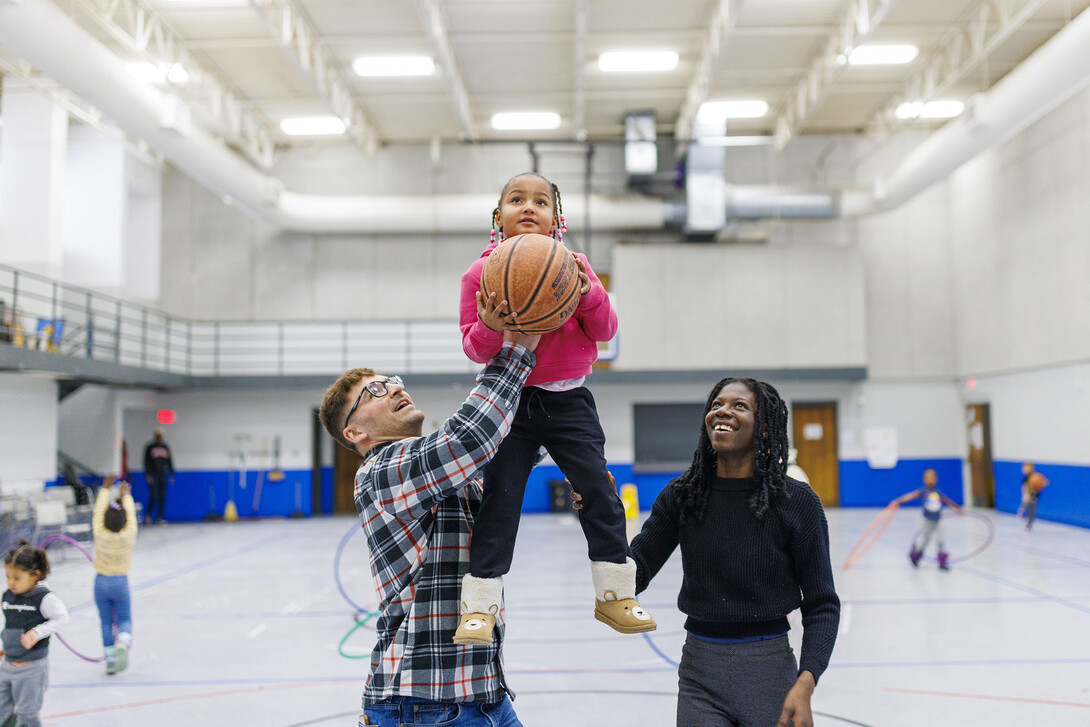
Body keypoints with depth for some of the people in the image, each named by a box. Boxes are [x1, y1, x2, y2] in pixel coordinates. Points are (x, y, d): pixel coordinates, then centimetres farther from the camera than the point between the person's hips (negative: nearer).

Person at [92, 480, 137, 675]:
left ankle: (110, 659, 15)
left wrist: (105, 489, 5)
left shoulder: (100, 535, -16)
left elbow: (98, 511, -5)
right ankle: (123, 644, -20)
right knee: (124, 619, 10)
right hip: (121, 581, 0)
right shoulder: (129, 536, -15)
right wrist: (126, 495, 14)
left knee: (106, 622, 11)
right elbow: (131, 514, 0)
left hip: (101, 581, 0)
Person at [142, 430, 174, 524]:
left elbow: (169, 461, 15)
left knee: (162, 497, 0)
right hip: (153, 475, -4)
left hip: (163, 475, 4)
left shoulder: (165, 447, 10)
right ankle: (148, 515, 7)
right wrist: (148, 475, -12)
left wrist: (171, 475, 11)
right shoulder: (150, 447, -1)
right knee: (153, 496, -11)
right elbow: (146, 462, -4)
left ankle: (159, 517, 5)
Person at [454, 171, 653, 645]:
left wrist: (589, 295, -19)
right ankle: (478, 607, 7)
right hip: (509, 403, -1)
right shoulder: (481, 273, -2)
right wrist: (489, 328, -24)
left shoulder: (572, 267, 1)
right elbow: (473, 348, -1)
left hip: (568, 401, 1)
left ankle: (615, 595, 13)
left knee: (599, 490, -2)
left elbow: (605, 331, 0)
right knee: (499, 499, -2)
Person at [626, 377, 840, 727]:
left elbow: (822, 605, -5)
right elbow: (633, 576, -6)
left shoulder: (796, 502, -9)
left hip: (768, 671, -1)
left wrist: (804, 685, -16)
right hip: (699, 675, 1)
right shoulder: (681, 495, -2)